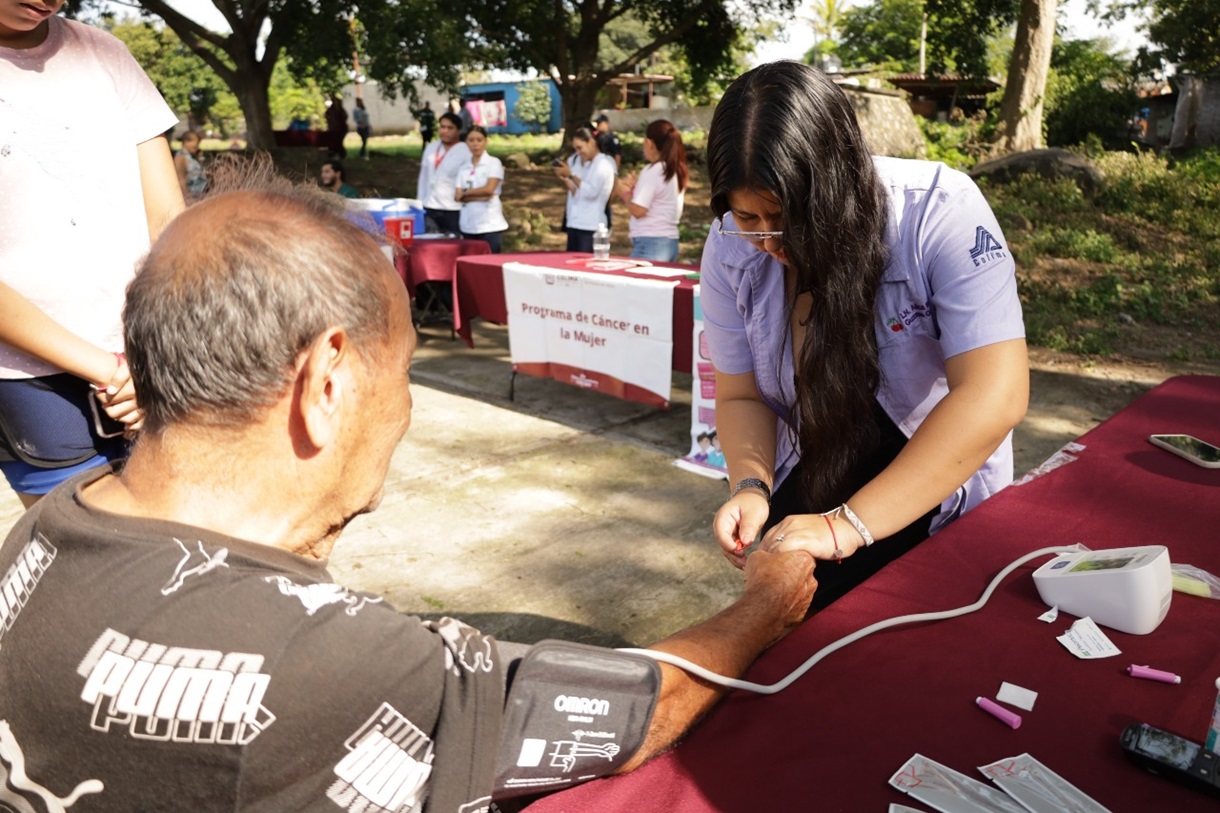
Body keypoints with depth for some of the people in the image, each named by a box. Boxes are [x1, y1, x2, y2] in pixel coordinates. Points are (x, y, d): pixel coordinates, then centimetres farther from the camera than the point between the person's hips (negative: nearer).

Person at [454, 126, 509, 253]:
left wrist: (466, 193, 0)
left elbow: (489, 189, -11)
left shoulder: (493, 163, 0)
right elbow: (457, 196, 2)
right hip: (468, 225, 4)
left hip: (490, 225, -4)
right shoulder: (463, 166, 11)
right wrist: (479, 197, -12)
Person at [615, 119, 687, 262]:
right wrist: (635, 188, 11)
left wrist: (625, 193, 0)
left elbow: (638, 210, -17)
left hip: (650, 243, -8)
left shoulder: (652, 171, -12)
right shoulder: (677, 171, 11)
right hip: (671, 242, 8)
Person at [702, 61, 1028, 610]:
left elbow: (992, 396, -32)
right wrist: (751, 486, -23)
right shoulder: (731, 249, -13)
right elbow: (740, 396, -3)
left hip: (942, 501, -2)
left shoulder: (940, 212, -25)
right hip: (807, 494, 3)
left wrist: (848, 526, -36)